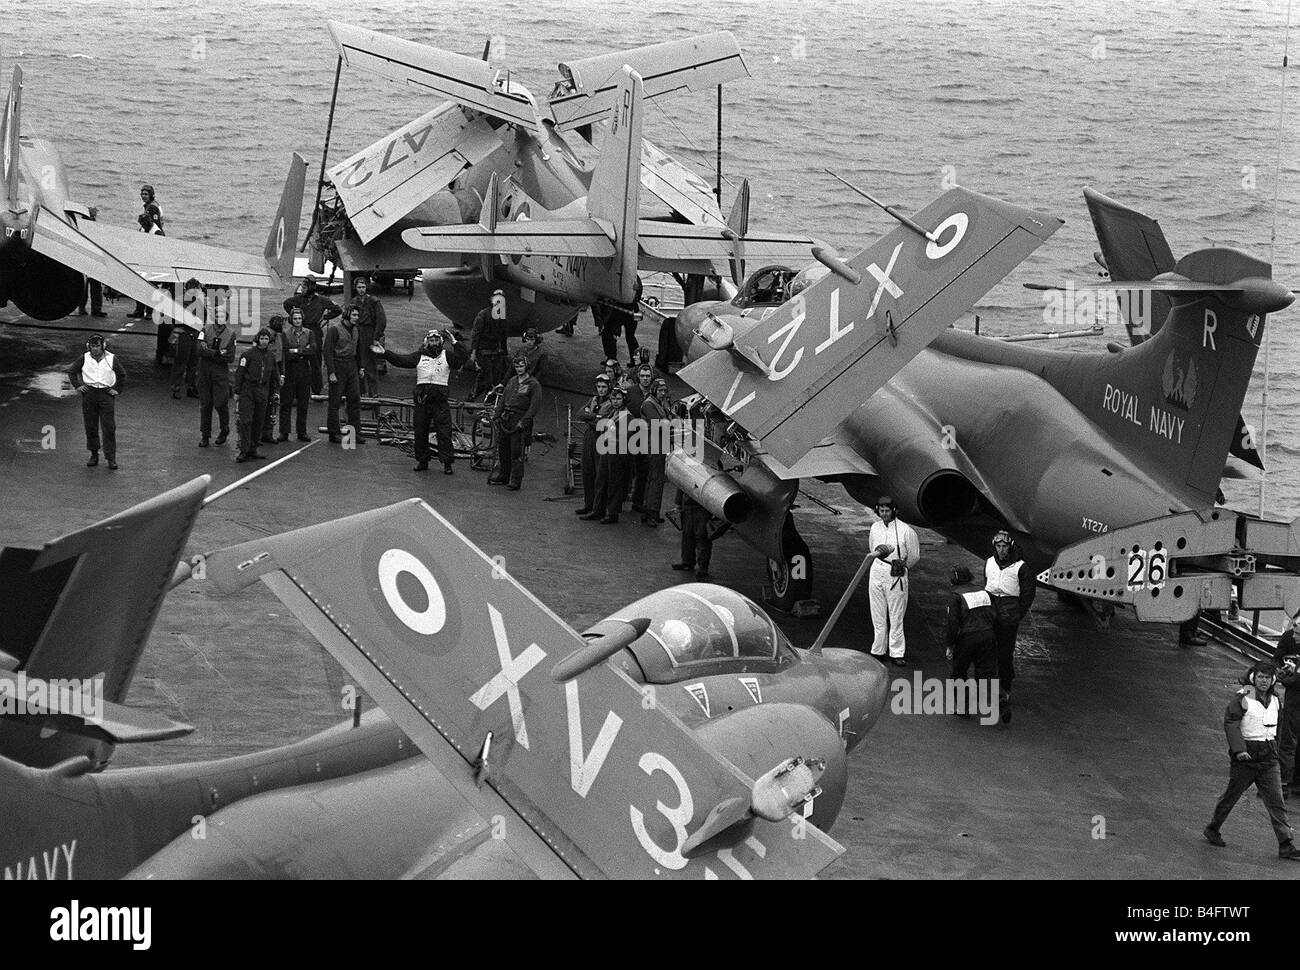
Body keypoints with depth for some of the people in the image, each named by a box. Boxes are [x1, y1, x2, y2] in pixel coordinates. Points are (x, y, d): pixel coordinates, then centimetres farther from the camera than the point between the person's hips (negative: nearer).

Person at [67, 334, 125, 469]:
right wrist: (77, 386, 6)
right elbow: (71, 371, 16)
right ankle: (94, 455, 18)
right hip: (89, 393, 1)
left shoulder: (111, 359, 2)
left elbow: (122, 375, 13)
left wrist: (117, 390, 4)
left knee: (109, 428, -5)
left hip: (106, 393, -1)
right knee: (90, 427, 6)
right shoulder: (85, 359, 4)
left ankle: (111, 458, -2)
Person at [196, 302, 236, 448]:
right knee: (205, 404, 4)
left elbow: (230, 357, -5)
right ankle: (204, 435, 11)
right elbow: (200, 350, -9)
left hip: (221, 374, -1)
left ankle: (225, 430, 20)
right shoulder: (206, 330, 4)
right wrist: (218, 354, -18)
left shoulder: (231, 333, 2)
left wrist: (209, 353, -10)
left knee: (220, 403, -3)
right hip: (205, 373, 1)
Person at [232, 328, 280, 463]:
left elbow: (274, 376, 19)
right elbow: (239, 372, -5)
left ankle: (252, 450, 16)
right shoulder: (248, 354, -5)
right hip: (247, 390, -5)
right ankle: (243, 451, -11)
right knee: (245, 421, -10)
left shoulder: (271, 356, 10)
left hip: (262, 392, 5)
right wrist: (237, 390, -8)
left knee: (259, 422, 7)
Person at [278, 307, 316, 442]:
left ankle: (302, 432, 12)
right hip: (289, 371, -2)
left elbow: (314, 349, -6)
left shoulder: (309, 333, 9)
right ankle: (284, 432, 1)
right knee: (286, 403, -2)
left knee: (303, 403, 6)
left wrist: (297, 351, -11)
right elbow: (285, 355, -9)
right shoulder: (285, 334, 1)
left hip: (304, 371, 2)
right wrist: (304, 353, -11)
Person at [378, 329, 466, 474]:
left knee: (444, 432, -6)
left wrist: (454, 343, -14)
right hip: (422, 399, 2)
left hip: (440, 400, -2)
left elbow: (461, 359, -6)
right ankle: (422, 461, 20)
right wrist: (384, 353, 0)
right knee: (420, 432, 8)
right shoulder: (419, 356, 12)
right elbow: (400, 360, 7)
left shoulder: (447, 355, 8)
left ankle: (447, 462, -1)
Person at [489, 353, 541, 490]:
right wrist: (496, 416, 6)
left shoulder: (533, 384, -6)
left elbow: (535, 406, -12)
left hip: (518, 420, -6)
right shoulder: (512, 381, 15)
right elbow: (502, 399, 17)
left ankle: (516, 481, -1)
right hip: (505, 418, 7)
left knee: (516, 453, -6)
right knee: (502, 449, 11)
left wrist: (522, 422, -17)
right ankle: (503, 477, 22)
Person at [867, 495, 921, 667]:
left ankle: (896, 653, 4)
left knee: (896, 617, -1)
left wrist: (901, 566, 6)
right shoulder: (875, 527, 7)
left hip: (895, 576, -4)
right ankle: (877, 651, 15)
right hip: (877, 573, 4)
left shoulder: (905, 530, -8)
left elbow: (914, 556, 1)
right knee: (878, 615, 8)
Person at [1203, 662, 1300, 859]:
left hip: (1269, 760, 5)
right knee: (1230, 796, 8)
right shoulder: (1242, 699, -10)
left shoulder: (1275, 701, 11)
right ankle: (1212, 830, 29)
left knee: (1276, 802, -2)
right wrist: (1239, 749, -26)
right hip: (1245, 757, -5)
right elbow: (1230, 723, -16)